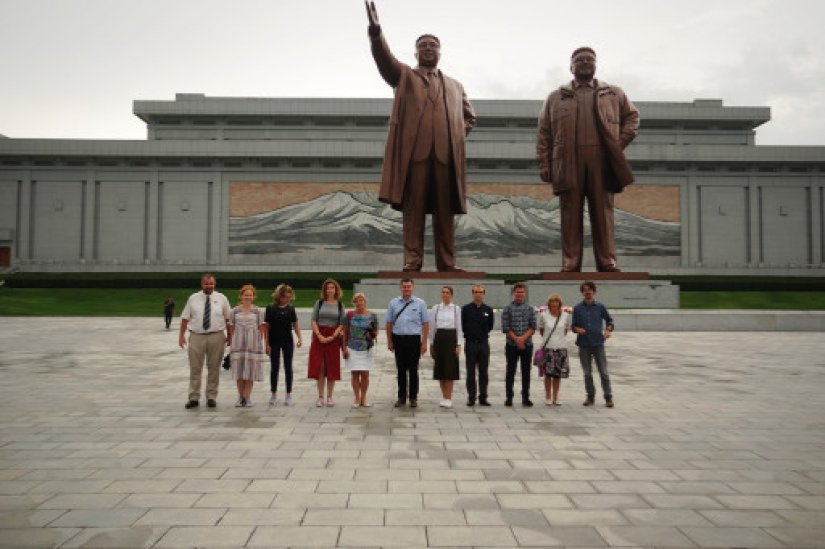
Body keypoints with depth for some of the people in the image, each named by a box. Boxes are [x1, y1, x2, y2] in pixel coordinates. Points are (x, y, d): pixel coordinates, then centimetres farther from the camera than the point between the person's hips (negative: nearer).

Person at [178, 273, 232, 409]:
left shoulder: (221, 298, 5)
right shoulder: (193, 298, 6)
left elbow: (228, 318, 6)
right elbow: (185, 318, 4)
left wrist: (230, 335, 2)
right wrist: (181, 335, -3)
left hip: (216, 336, 0)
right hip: (196, 336, 0)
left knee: (214, 368, 5)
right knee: (195, 369, 1)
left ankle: (211, 397, 15)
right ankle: (194, 398, 9)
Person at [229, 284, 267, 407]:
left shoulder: (259, 311, 3)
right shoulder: (235, 311, 7)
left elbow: (261, 329, 3)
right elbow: (232, 329, 8)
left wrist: (261, 343, -2)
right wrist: (232, 344, 4)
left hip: (253, 344, -1)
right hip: (238, 344, 1)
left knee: (250, 370, 1)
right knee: (239, 371, 4)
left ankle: (247, 397, 9)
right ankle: (240, 397, 14)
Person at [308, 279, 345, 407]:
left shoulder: (340, 305, 4)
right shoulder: (319, 303, 5)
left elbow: (341, 324, 1)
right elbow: (314, 321, 1)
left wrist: (333, 336, -12)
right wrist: (319, 336, -11)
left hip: (333, 338, 0)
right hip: (319, 336, 0)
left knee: (332, 367, 2)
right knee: (319, 367, -1)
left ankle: (330, 397, 12)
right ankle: (320, 397, 8)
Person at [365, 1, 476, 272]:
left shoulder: (455, 85, 26)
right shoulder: (404, 75, 16)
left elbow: (469, 117, 31)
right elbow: (384, 58, -2)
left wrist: (459, 134, 10)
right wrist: (375, 29, -20)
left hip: (446, 155, 3)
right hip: (414, 152, -3)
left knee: (445, 211, 1)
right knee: (413, 209, -5)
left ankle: (447, 263, 5)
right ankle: (412, 262, -3)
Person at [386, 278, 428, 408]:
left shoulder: (420, 303, 3)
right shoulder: (393, 303, 7)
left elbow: (425, 323, 2)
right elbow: (389, 323, 9)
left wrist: (424, 342, -4)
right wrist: (389, 341, 6)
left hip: (414, 339, -1)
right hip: (398, 339, 2)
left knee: (413, 370, 3)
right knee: (401, 370, 8)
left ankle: (413, 397, 12)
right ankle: (401, 397, 17)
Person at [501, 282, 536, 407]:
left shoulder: (530, 308, 5)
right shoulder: (508, 308, 0)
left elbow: (533, 327, 0)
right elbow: (505, 328, -5)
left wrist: (523, 338, -13)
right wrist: (516, 339, -12)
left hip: (527, 344, 2)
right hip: (512, 345, -2)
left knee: (526, 371, 6)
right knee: (511, 371, 3)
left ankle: (525, 397, 14)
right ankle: (509, 397, 11)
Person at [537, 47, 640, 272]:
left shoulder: (614, 93, 19)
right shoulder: (555, 97, 16)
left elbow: (632, 115, 23)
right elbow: (544, 133, 11)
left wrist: (621, 141, 6)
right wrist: (544, 164, 1)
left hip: (601, 161, 1)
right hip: (568, 163, 0)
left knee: (603, 213, -1)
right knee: (571, 215, -2)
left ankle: (608, 263, 0)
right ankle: (570, 265, -2)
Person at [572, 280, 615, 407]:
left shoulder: (600, 307, 3)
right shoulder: (577, 308, 5)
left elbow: (609, 320, 13)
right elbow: (574, 325, 8)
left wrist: (608, 330, -6)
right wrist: (577, 329, -14)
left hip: (598, 343, -1)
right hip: (584, 345, 1)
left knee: (604, 372, 0)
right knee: (587, 373, 9)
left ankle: (608, 397, 9)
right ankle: (590, 396, 20)